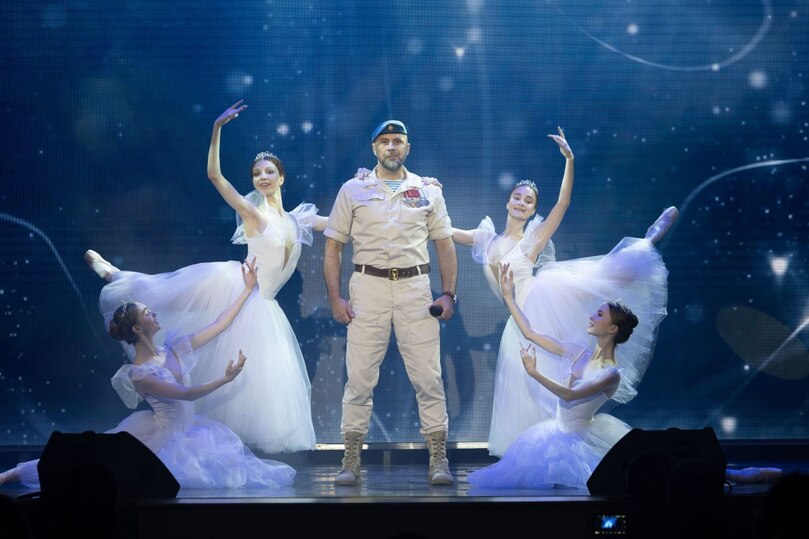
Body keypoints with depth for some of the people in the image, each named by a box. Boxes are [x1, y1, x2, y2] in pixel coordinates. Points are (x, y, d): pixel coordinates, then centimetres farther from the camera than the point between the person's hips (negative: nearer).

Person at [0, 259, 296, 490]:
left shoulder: (175, 348, -3)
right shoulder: (138, 375, -22)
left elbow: (220, 324, 0)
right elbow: (186, 394, -27)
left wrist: (248, 288, -2)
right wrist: (225, 379, -33)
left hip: (186, 431, 7)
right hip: (161, 438, -7)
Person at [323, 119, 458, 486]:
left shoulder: (428, 191, 11)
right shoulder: (353, 190, 8)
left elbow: (445, 245, 12)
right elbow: (333, 247, 7)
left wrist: (448, 294, 1)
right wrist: (335, 298, -3)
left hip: (415, 288, 1)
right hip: (368, 287, -1)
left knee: (428, 376, -2)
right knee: (359, 376, -1)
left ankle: (438, 458, 3)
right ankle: (351, 459, 5)